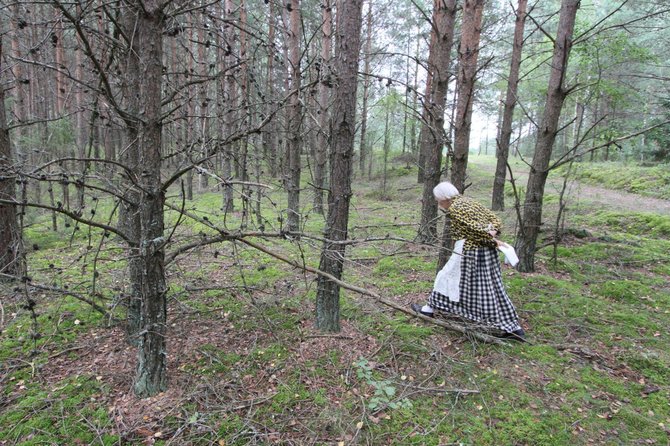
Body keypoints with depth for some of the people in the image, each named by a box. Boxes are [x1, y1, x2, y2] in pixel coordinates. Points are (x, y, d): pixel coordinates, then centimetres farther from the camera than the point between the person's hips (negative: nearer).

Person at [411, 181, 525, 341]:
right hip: (486, 252, 8)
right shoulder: (468, 201, 14)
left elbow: (475, 227, -21)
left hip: (469, 252, -8)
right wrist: (493, 233, -4)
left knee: (448, 278, 11)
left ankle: (430, 309, 27)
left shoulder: (454, 208, -13)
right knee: (490, 288, 11)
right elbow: (494, 218, 12)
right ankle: (514, 328, 14)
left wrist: (493, 241, -9)